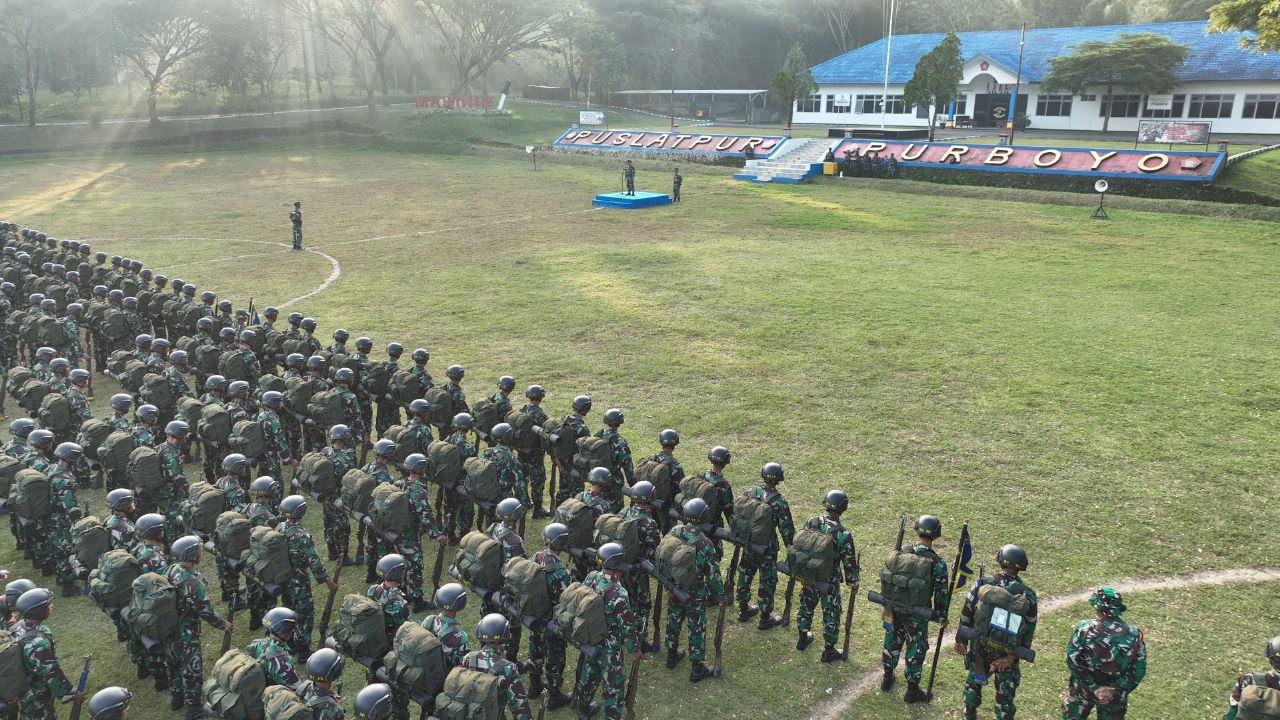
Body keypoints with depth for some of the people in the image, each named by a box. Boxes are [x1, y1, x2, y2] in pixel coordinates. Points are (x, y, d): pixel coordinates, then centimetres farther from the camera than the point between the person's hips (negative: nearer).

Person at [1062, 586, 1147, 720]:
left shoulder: (1083, 629, -20)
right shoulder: (1134, 635, -13)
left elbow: (1073, 660, -18)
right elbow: (1139, 670, -9)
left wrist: (1094, 687, -14)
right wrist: (1115, 689, -11)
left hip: (1083, 688, -2)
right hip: (1115, 695, 2)